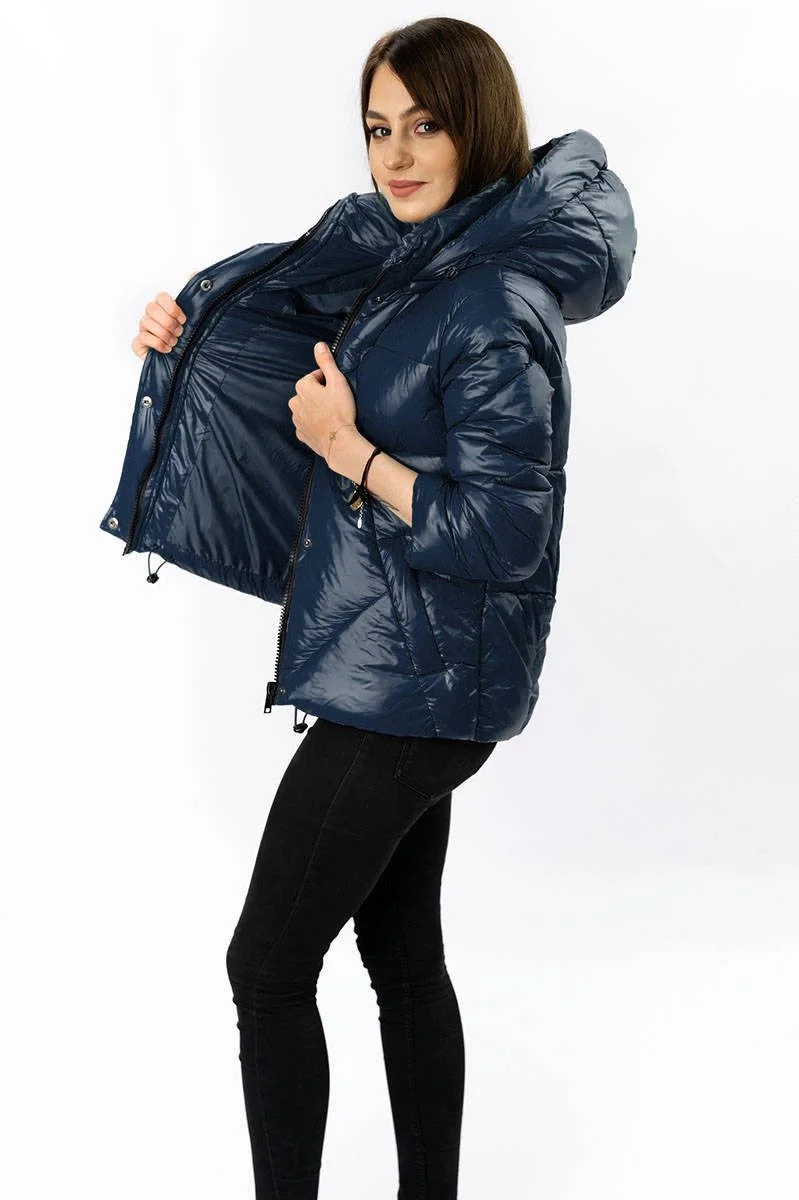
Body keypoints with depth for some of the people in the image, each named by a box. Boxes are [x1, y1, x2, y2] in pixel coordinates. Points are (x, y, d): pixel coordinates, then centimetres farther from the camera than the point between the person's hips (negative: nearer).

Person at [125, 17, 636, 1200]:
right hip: (412, 685, 10)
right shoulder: (423, 269, 9)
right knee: (403, 954, 17)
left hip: (408, 689, -10)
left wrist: (348, 448, -17)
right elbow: (335, 393, 27)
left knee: (267, 967, -2)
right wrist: (194, 339, 14)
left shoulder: (496, 311, -20)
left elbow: (497, 537, -23)